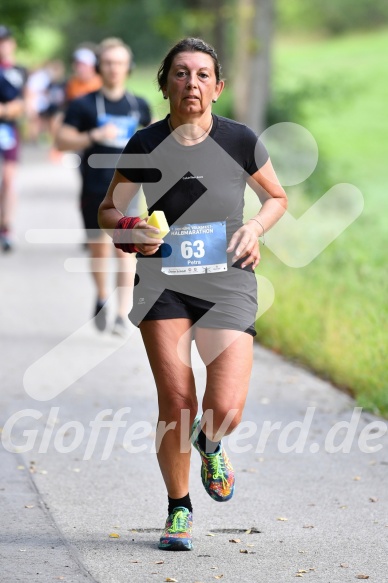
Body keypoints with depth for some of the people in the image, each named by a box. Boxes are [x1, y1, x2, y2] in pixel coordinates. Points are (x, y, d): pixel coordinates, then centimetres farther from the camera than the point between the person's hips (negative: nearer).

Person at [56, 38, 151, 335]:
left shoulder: (138, 105, 7)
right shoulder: (83, 105, -2)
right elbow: (61, 140, -8)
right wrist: (94, 135, -22)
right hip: (94, 190, 0)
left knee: (125, 248, -13)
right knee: (99, 249, 10)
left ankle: (123, 315, -16)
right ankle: (102, 298, 37)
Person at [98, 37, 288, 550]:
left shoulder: (239, 141, -4)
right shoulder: (145, 146, -3)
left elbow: (278, 197, 13)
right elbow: (108, 210, 9)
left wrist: (255, 228, -7)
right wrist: (130, 232, -12)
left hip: (228, 285, 0)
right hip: (163, 282, 0)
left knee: (225, 411, -12)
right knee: (176, 404, -8)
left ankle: (210, 444, 27)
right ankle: (178, 508, 15)